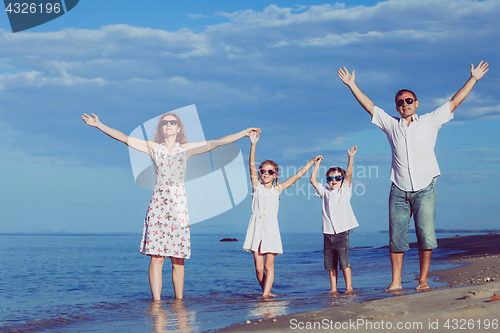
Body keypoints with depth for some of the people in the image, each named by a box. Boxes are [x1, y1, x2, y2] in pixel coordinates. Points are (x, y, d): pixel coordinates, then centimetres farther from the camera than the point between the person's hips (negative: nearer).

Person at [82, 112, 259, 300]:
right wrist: (99, 125, 3)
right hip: (158, 204, -1)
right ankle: (156, 302, -6)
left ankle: (179, 301, 7)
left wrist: (243, 133, 11)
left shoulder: (186, 149, 14)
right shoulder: (153, 148, 11)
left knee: (178, 258, 1)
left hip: (179, 204, 1)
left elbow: (217, 143, 14)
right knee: (156, 256, -7)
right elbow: (124, 138, 9)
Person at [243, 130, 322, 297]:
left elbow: (297, 176, 15)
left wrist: (311, 162, 15)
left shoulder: (277, 189, 11)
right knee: (258, 267, 0)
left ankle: (265, 294, -7)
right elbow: (252, 167, -3)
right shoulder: (256, 187, 8)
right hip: (256, 227, 0)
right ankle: (266, 291, 15)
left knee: (269, 266, -5)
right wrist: (253, 145, -13)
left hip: (271, 228, 0)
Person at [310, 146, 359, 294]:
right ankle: (333, 288, 11)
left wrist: (350, 158, -12)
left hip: (342, 232, -4)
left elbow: (348, 174, -4)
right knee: (330, 263, 6)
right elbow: (313, 180, 11)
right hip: (328, 233, 4)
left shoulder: (345, 190, 8)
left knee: (344, 261, -9)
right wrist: (317, 164, 11)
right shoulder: (325, 192, 16)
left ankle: (349, 287, -5)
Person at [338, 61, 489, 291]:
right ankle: (396, 282, 6)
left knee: (426, 237, -7)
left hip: (424, 190, -1)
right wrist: (352, 85, 17)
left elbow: (454, 103, 10)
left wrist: (473, 79, 8)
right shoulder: (391, 125, 14)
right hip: (399, 192, 2)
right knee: (396, 238, 0)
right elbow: (370, 106, 18)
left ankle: (423, 280, 3)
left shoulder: (430, 121, 10)